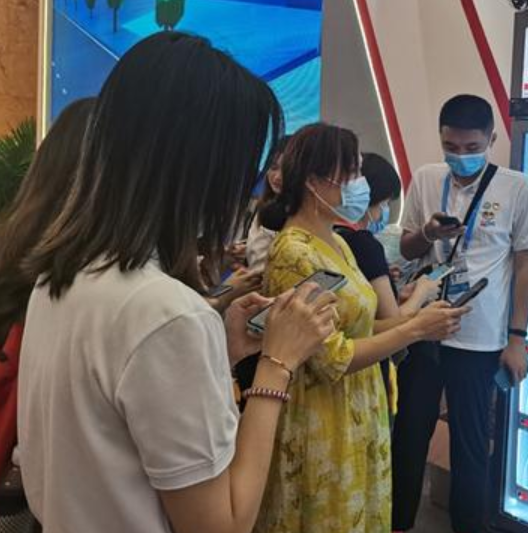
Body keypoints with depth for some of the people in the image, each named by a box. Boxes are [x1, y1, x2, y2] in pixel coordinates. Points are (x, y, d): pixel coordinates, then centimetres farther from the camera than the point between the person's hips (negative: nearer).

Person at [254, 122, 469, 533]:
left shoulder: (337, 244, 7)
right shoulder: (295, 255, -23)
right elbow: (330, 360, -24)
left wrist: (418, 319, -2)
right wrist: (416, 329, -20)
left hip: (359, 415, 9)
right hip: (323, 425, -8)